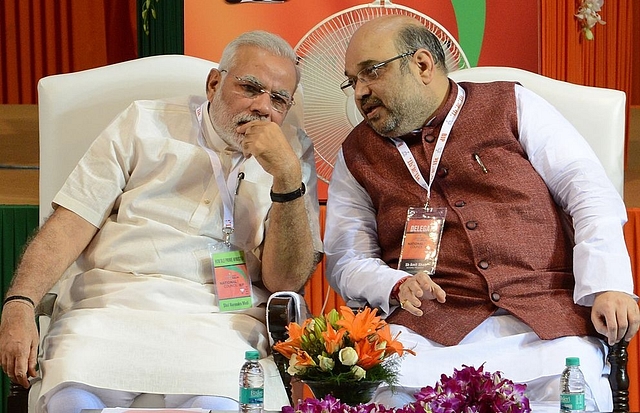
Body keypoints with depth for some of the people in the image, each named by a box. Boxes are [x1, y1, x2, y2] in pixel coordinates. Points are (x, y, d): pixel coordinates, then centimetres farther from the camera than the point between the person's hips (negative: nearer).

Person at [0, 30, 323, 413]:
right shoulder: (146, 123, 13)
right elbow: (72, 223, 6)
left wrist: (288, 176, -11)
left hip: (219, 318, 0)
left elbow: (285, 281, 2)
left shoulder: (296, 152, 12)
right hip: (109, 305, 0)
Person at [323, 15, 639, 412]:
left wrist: (608, 287, -9)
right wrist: (397, 287, -8)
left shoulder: (513, 106, 11)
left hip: (547, 319, -1)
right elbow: (346, 258, 14)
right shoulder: (356, 155, 18)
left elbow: (591, 194, 5)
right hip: (431, 329, 1)